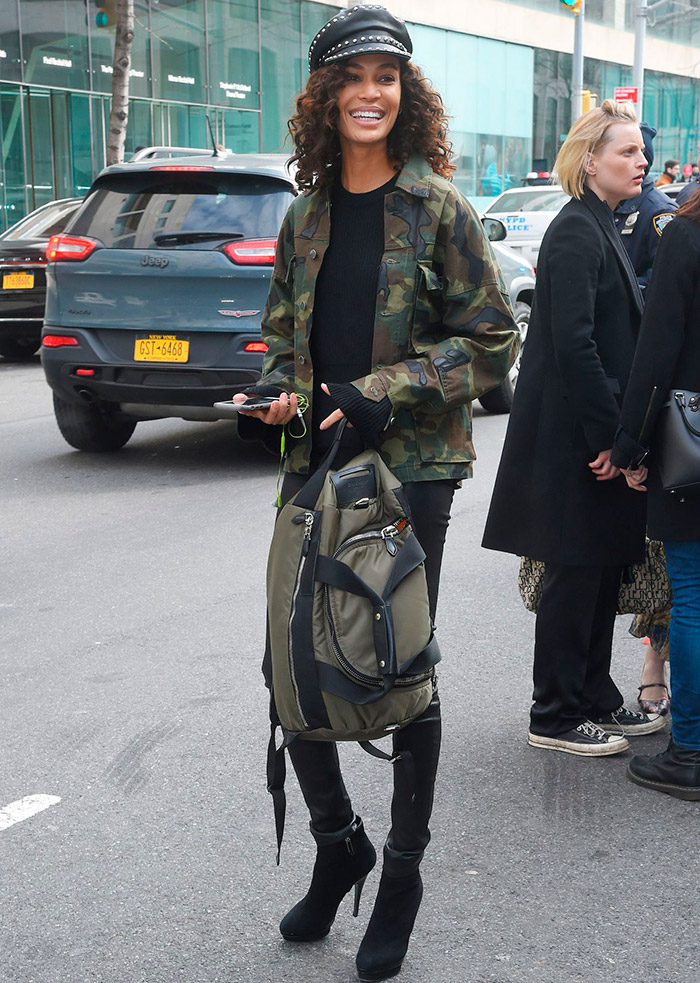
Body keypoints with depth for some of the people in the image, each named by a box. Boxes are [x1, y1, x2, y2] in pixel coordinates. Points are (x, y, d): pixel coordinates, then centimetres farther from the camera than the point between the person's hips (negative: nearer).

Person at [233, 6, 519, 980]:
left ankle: (402, 873, 24)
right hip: (316, 463, 5)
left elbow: (495, 341, -6)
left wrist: (381, 392, -15)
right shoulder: (305, 216, 9)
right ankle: (337, 843, 28)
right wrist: (277, 393, -2)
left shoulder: (438, 208, -4)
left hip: (411, 468, -4)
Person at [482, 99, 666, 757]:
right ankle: (557, 716, 11)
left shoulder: (601, 230, 16)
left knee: (603, 567, 14)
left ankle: (596, 699, 26)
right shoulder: (576, 233, -15)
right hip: (575, 435, -9)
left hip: (599, 430, 9)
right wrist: (607, 434, -20)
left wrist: (620, 428, 13)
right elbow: (573, 343, -22)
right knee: (576, 572, -1)